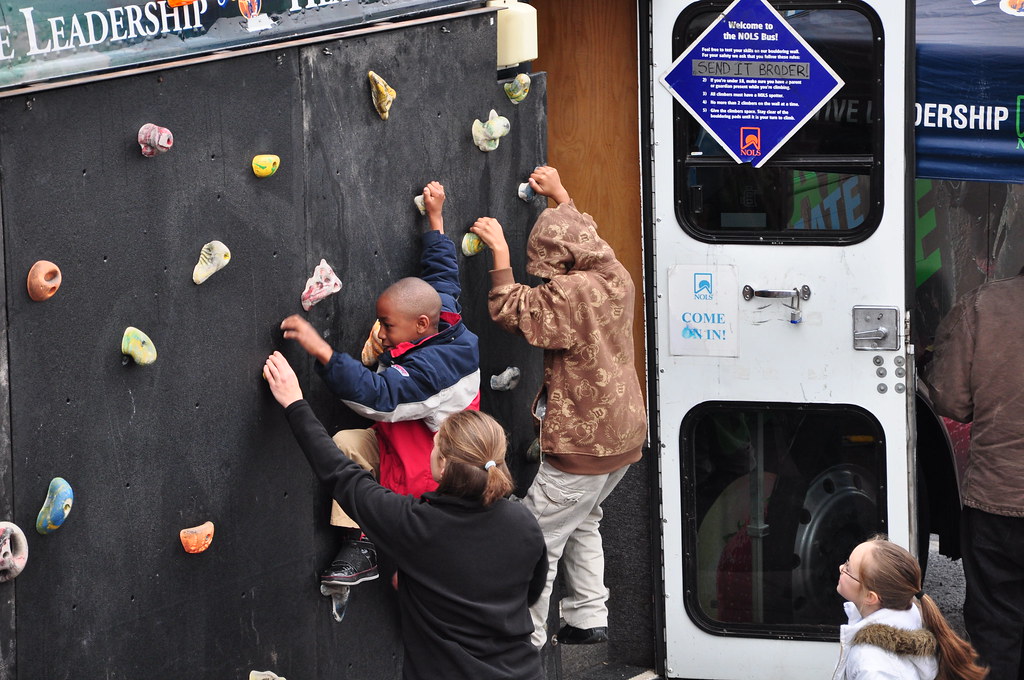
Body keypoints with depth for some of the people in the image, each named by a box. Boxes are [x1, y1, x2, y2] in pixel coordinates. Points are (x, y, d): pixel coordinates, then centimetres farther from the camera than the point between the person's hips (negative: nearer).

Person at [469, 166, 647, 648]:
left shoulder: (570, 293, -23)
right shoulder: (616, 279, 3)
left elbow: (510, 313, -18)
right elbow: (584, 238, 23)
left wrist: (500, 254, -10)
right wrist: (560, 196, 34)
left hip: (581, 444, -9)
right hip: (623, 434, 9)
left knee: (540, 537, -1)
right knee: (582, 522, 25)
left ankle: (525, 641, 2)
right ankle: (588, 619, 28)